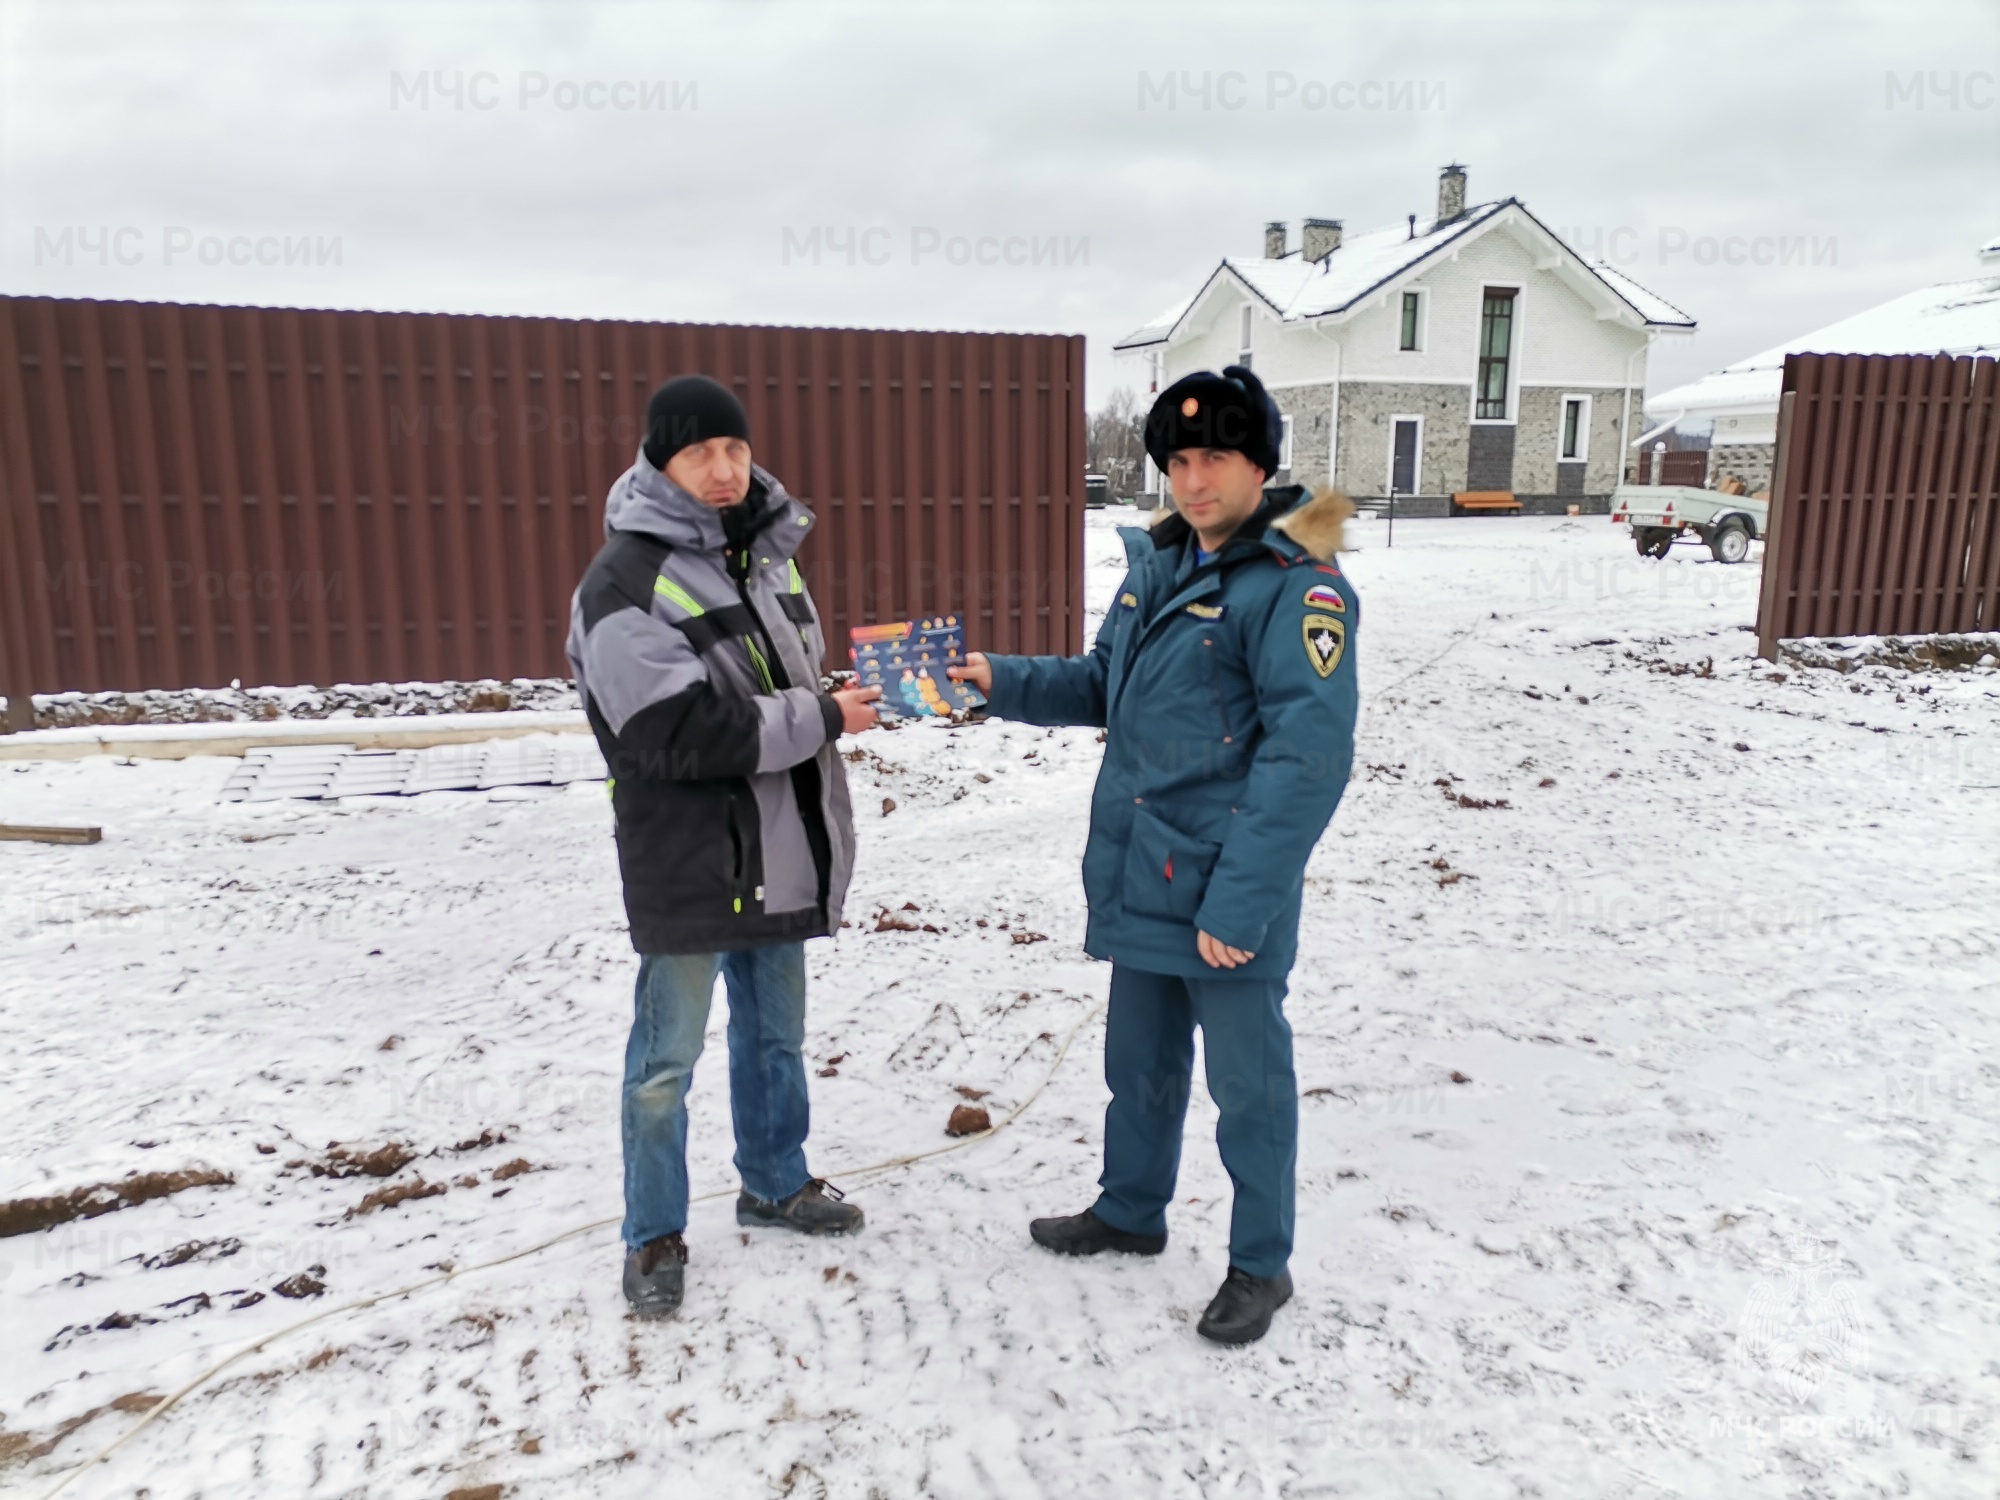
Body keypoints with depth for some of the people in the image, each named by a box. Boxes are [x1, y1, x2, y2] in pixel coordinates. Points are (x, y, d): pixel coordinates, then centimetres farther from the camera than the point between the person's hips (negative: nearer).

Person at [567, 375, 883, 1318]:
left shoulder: (766, 554, 8)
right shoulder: (624, 583, -16)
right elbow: (679, 734, -24)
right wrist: (821, 718, -19)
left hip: (779, 852, 7)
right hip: (685, 861, -7)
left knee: (776, 1033, 20)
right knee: (667, 1057, 5)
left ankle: (774, 1182, 40)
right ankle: (654, 1235, 24)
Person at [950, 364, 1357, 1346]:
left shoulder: (1294, 585, -16)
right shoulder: (1157, 564, 9)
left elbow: (1308, 756, -22)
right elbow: (1106, 686, 20)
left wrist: (1240, 901, -25)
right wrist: (1005, 681, 6)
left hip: (1228, 901, -7)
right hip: (1139, 879, 8)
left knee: (1248, 1081, 9)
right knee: (1139, 1062, 23)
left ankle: (1261, 1265, 29)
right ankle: (1130, 1211, 44)